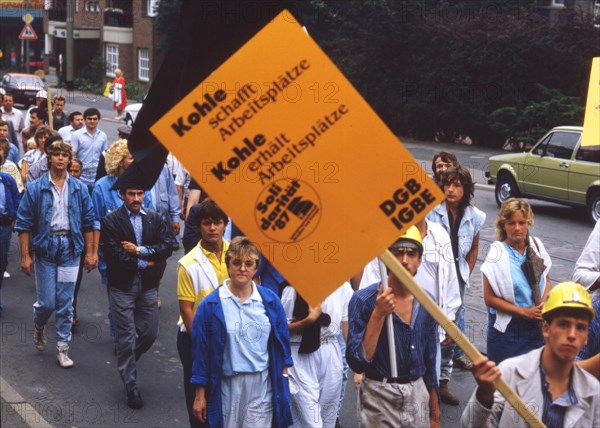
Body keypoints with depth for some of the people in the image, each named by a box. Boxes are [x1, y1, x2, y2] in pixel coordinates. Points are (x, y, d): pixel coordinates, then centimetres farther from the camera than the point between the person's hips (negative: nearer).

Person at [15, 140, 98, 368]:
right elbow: (24, 224, -2)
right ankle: (38, 327, 34)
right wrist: (25, 256, -7)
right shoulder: (36, 188, -3)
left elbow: (88, 222, 7)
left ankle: (63, 348, 14)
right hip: (45, 248, -1)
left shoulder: (78, 188, 3)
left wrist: (90, 253, 4)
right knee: (47, 302, 2)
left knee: (65, 304, 4)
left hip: (70, 249, 1)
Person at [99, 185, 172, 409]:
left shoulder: (155, 219, 5)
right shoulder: (110, 221, -7)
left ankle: (126, 363, 37)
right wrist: (146, 263, -11)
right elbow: (114, 255, -16)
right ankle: (130, 386, 14)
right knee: (127, 337, 2)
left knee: (150, 333, 9)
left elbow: (167, 247, -5)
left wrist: (139, 250, -16)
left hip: (148, 285, 4)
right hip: (123, 286, -4)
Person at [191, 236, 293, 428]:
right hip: (227, 385, -2)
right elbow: (200, 351, -2)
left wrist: (283, 383, 9)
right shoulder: (210, 305, -5)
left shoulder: (270, 301, 3)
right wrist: (200, 395, -2)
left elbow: (282, 342, 11)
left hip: (263, 385, 2)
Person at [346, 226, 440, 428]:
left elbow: (430, 361, 11)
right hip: (379, 398, -4)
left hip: (418, 395, 5)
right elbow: (357, 362, -19)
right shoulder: (363, 300, -13)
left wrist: (435, 412, 14)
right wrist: (378, 315, -25)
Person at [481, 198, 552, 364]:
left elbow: (546, 280, 13)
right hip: (507, 327, -4)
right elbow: (489, 298, -13)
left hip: (536, 325, 4)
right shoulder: (497, 254, -13)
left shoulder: (536, 246, 0)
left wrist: (544, 304, -7)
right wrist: (525, 312, -15)